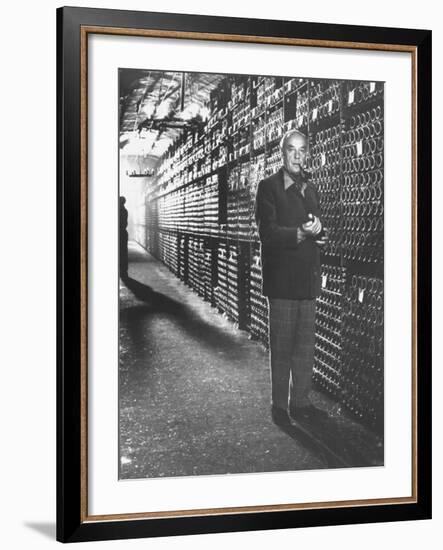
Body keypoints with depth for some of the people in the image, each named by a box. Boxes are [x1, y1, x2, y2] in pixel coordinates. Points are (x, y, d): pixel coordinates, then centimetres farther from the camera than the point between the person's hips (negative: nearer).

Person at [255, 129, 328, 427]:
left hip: (308, 279, 6)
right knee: (282, 346, -1)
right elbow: (268, 232, -13)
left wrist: (318, 231, -6)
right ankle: (280, 405, 9)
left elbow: (320, 236, 17)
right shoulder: (269, 187, -2)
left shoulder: (311, 189, 17)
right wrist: (299, 233, -24)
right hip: (282, 280, -6)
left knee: (306, 345, 9)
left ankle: (301, 402, 18)